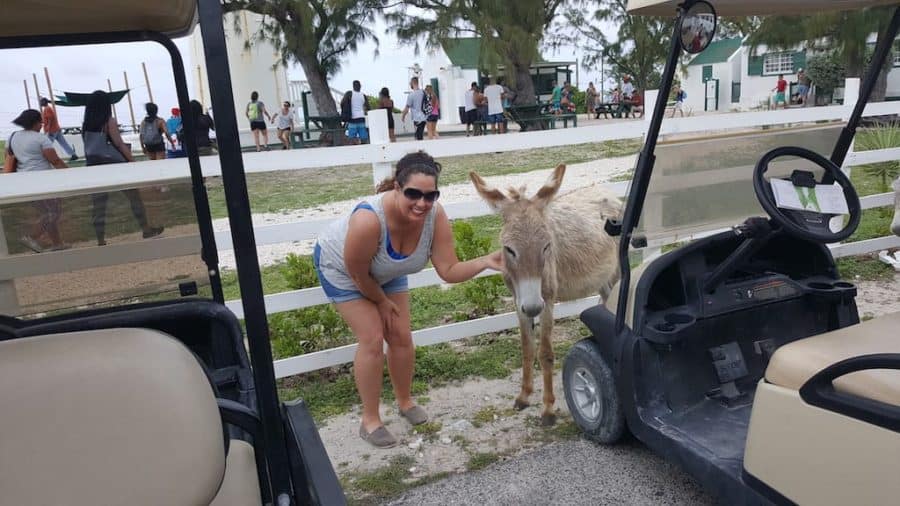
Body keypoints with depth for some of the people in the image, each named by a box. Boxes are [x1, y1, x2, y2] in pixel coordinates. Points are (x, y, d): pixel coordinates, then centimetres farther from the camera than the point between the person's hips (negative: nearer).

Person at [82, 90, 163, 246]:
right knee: (134, 196, 10)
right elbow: (119, 144, -10)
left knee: (98, 205, 5)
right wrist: (133, 161, -5)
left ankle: (101, 241, 5)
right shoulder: (109, 121, -7)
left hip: (94, 166, 5)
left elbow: (87, 147, 10)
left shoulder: (86, 125, 7)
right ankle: (146, 230, 16)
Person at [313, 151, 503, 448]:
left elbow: (449, 271, -26)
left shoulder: (435, 215, -29)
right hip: (341, 267, -4)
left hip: (385, 272, 5)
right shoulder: (369, 219, -43)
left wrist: (486, 262, -42)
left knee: (401, 337, 4)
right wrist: (382, 301, -11)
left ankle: (405, 401, 30)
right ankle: (370, 421, 8)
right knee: (372, 340, -10)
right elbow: (357, 272, -27)